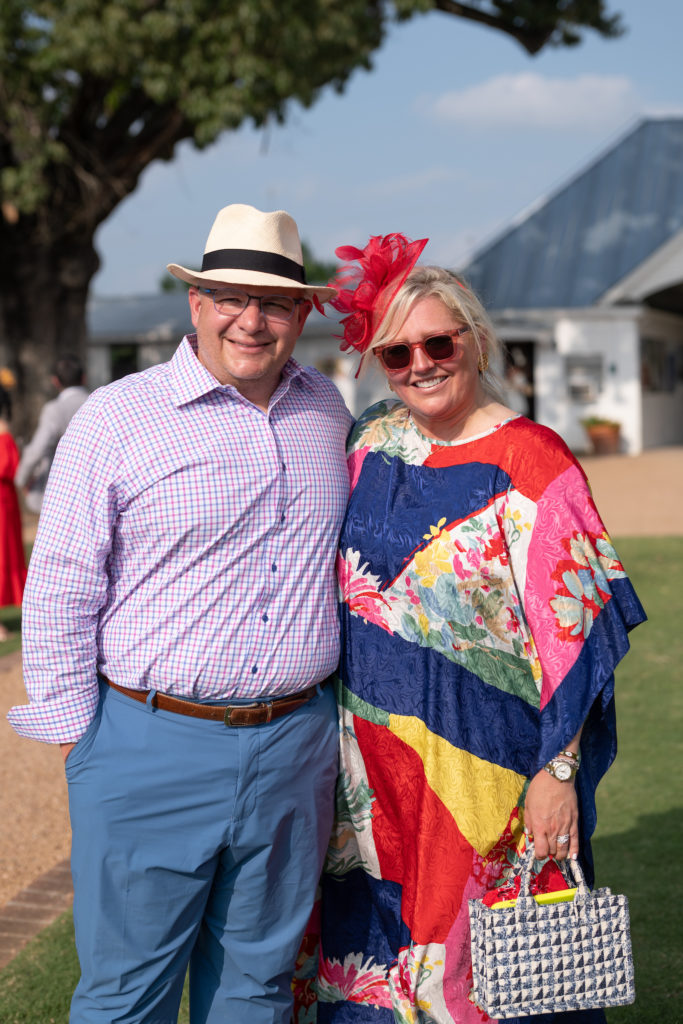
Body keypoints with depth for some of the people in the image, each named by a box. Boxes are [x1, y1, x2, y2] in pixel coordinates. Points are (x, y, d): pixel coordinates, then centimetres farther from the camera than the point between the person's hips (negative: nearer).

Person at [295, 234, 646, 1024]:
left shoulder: (528, 462, -13)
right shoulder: (373, 441, 6)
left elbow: (570, 634, -14)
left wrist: (558, 772, -18)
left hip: (481, 754, -5)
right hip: (370, 754, 6)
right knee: (379, 940, 16)